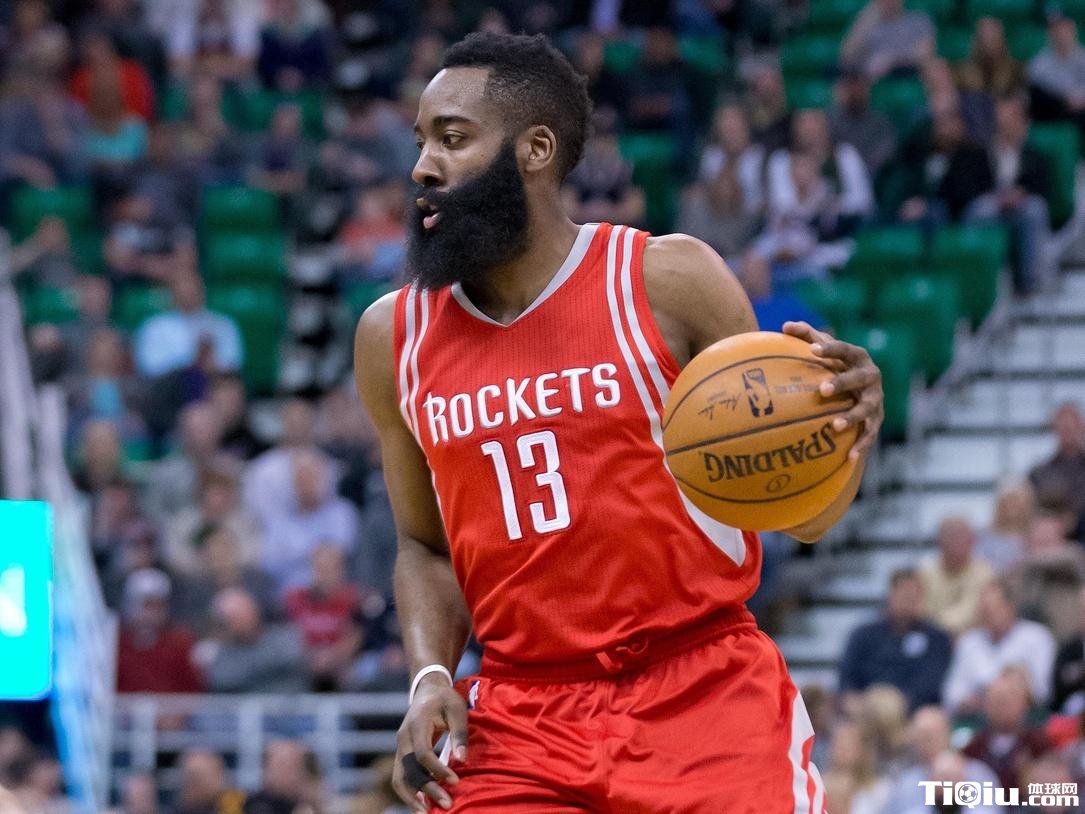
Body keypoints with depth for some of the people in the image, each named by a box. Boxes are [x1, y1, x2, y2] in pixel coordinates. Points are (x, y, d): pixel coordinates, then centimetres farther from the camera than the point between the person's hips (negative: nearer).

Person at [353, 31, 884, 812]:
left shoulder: (669, 282, -5)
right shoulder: (394, 338, 5)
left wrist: (846, 434, -22)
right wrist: (432, 679, 0)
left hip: (706, 699, -2)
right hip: (519, 718, 3)